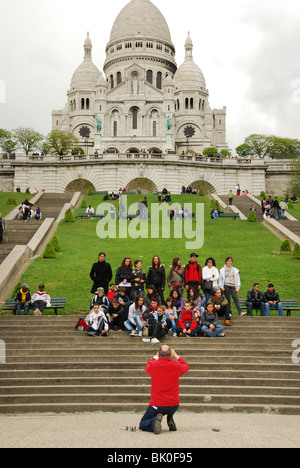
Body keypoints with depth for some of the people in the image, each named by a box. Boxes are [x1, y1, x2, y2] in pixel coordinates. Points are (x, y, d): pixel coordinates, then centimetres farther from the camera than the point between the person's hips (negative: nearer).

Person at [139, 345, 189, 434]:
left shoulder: (153, 365, -8)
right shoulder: (176, 365, -6)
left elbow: (146, 368, 19)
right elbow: (186, 367, 19)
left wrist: (156, 357, 28)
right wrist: (176, 356, 26)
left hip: (157, 405, -2)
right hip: (174, 405, 2)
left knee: (142, 425, 15)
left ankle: (155, 420, -16)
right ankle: (170, 419, 16)